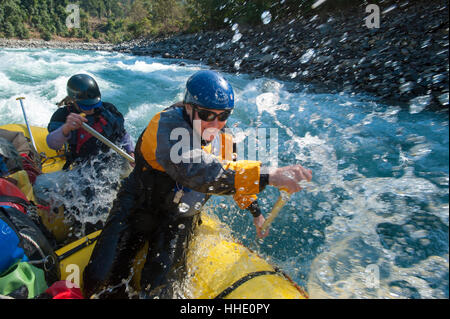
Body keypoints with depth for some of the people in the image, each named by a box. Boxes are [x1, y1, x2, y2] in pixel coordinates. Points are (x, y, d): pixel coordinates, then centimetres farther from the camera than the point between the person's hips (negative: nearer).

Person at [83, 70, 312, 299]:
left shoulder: (220, 137, -5)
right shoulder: (169, 125, -27)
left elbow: (233, 173, 14)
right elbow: (197, 172, -46)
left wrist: (255, 212, 18)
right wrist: (267, 176, -51)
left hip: (180, 218, 4)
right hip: (138, 208, -3)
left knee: (158, 288, -9)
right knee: (101, 280, -11)